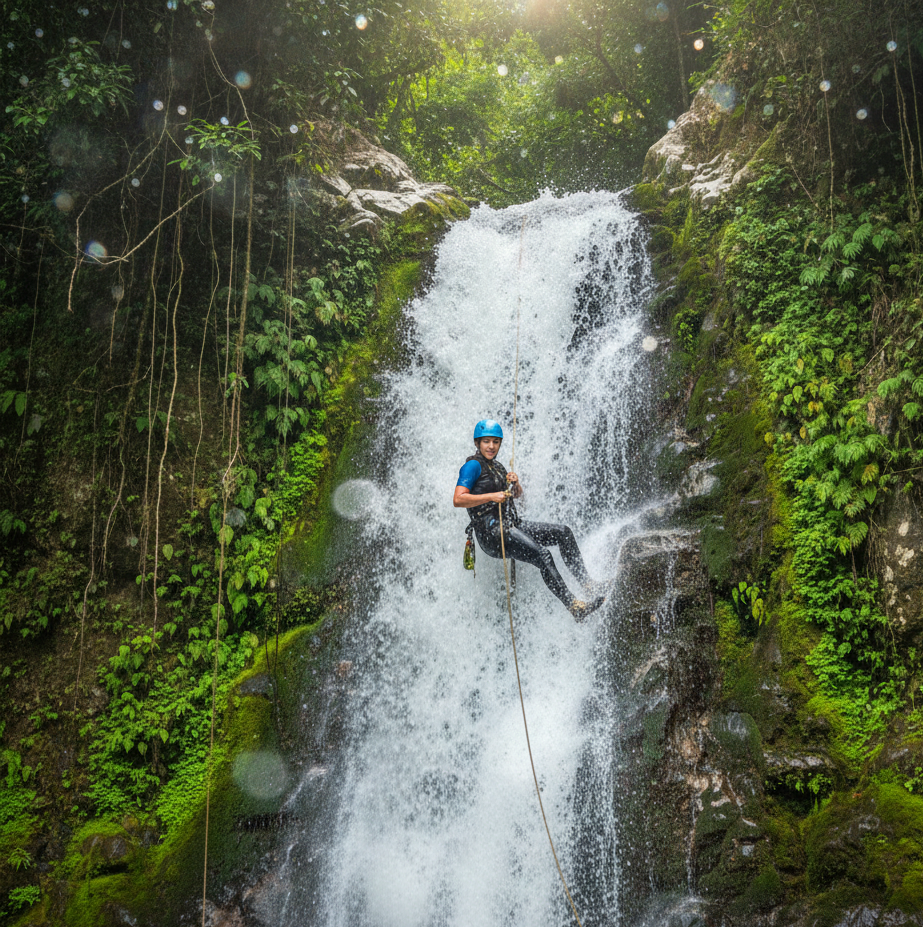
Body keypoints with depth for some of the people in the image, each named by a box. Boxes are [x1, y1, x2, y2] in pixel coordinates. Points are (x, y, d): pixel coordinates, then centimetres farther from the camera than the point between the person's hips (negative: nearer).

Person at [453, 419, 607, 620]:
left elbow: (518, 495, 27)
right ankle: (574, 606, -27)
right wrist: (491, 496, -25)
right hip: (491, 532, -9)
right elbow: (458, 500, -19)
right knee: (542, 555, -26)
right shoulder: (473, 466, -6)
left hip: (512, 526, 9)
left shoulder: (496, 466, 21)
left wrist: (515, 484, 3)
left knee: (563, 532, -1)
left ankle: (587, 582, -2)